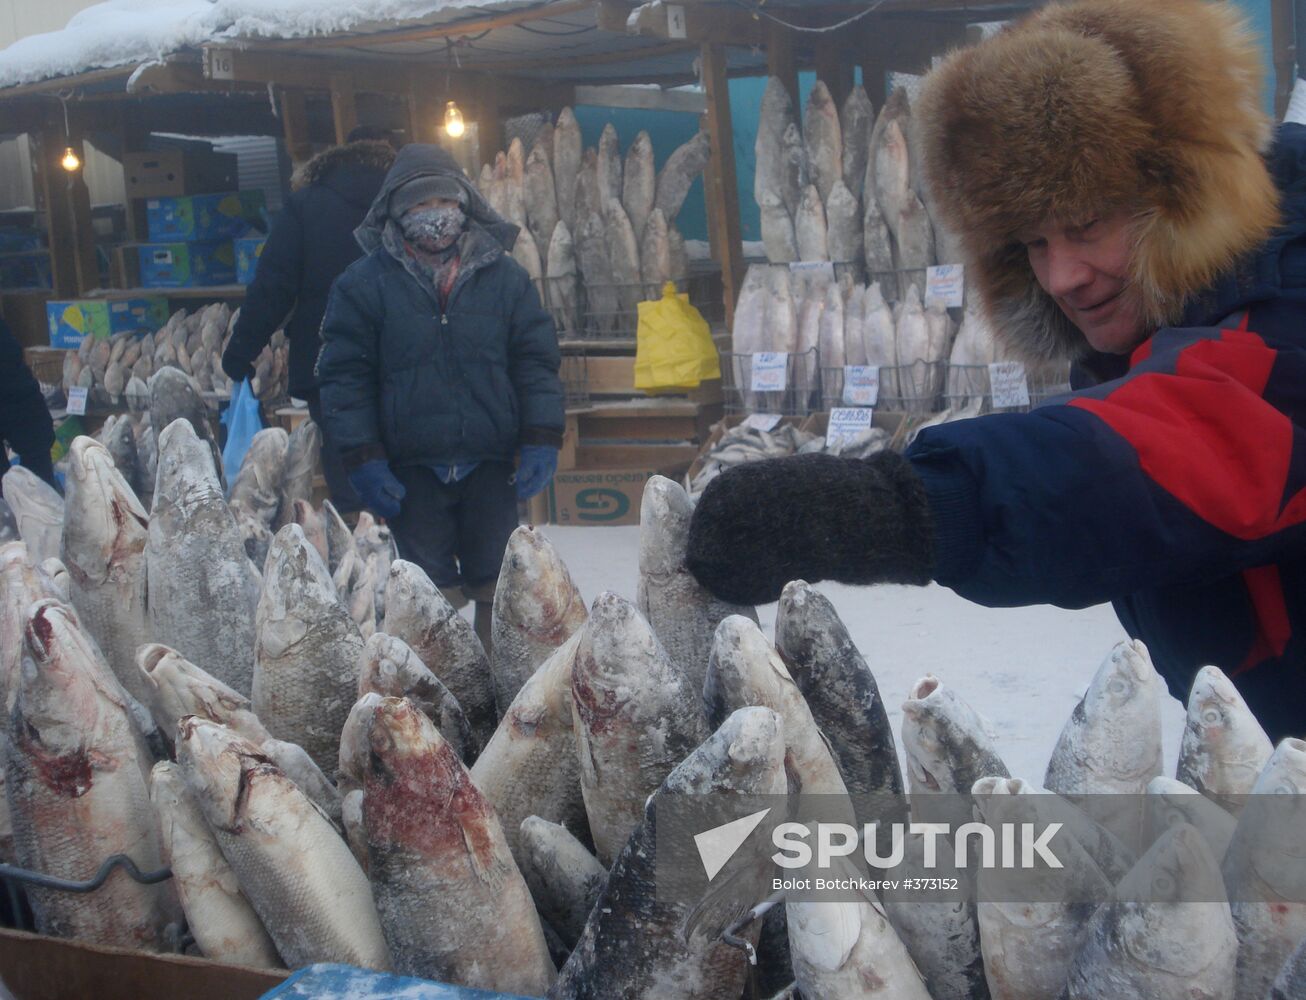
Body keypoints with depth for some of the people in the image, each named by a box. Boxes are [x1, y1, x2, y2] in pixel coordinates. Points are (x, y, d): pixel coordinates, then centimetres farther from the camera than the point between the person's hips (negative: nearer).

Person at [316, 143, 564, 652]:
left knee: (496, 587, 10)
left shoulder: (505, 276, 5)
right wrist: (363, 458, -9)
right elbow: (344, 376, -2)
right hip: (410, 471, -2)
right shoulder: (364, 283, -1)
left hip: (490, 466, 2)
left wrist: (542, 441, -4)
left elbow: (537, 361, 6)